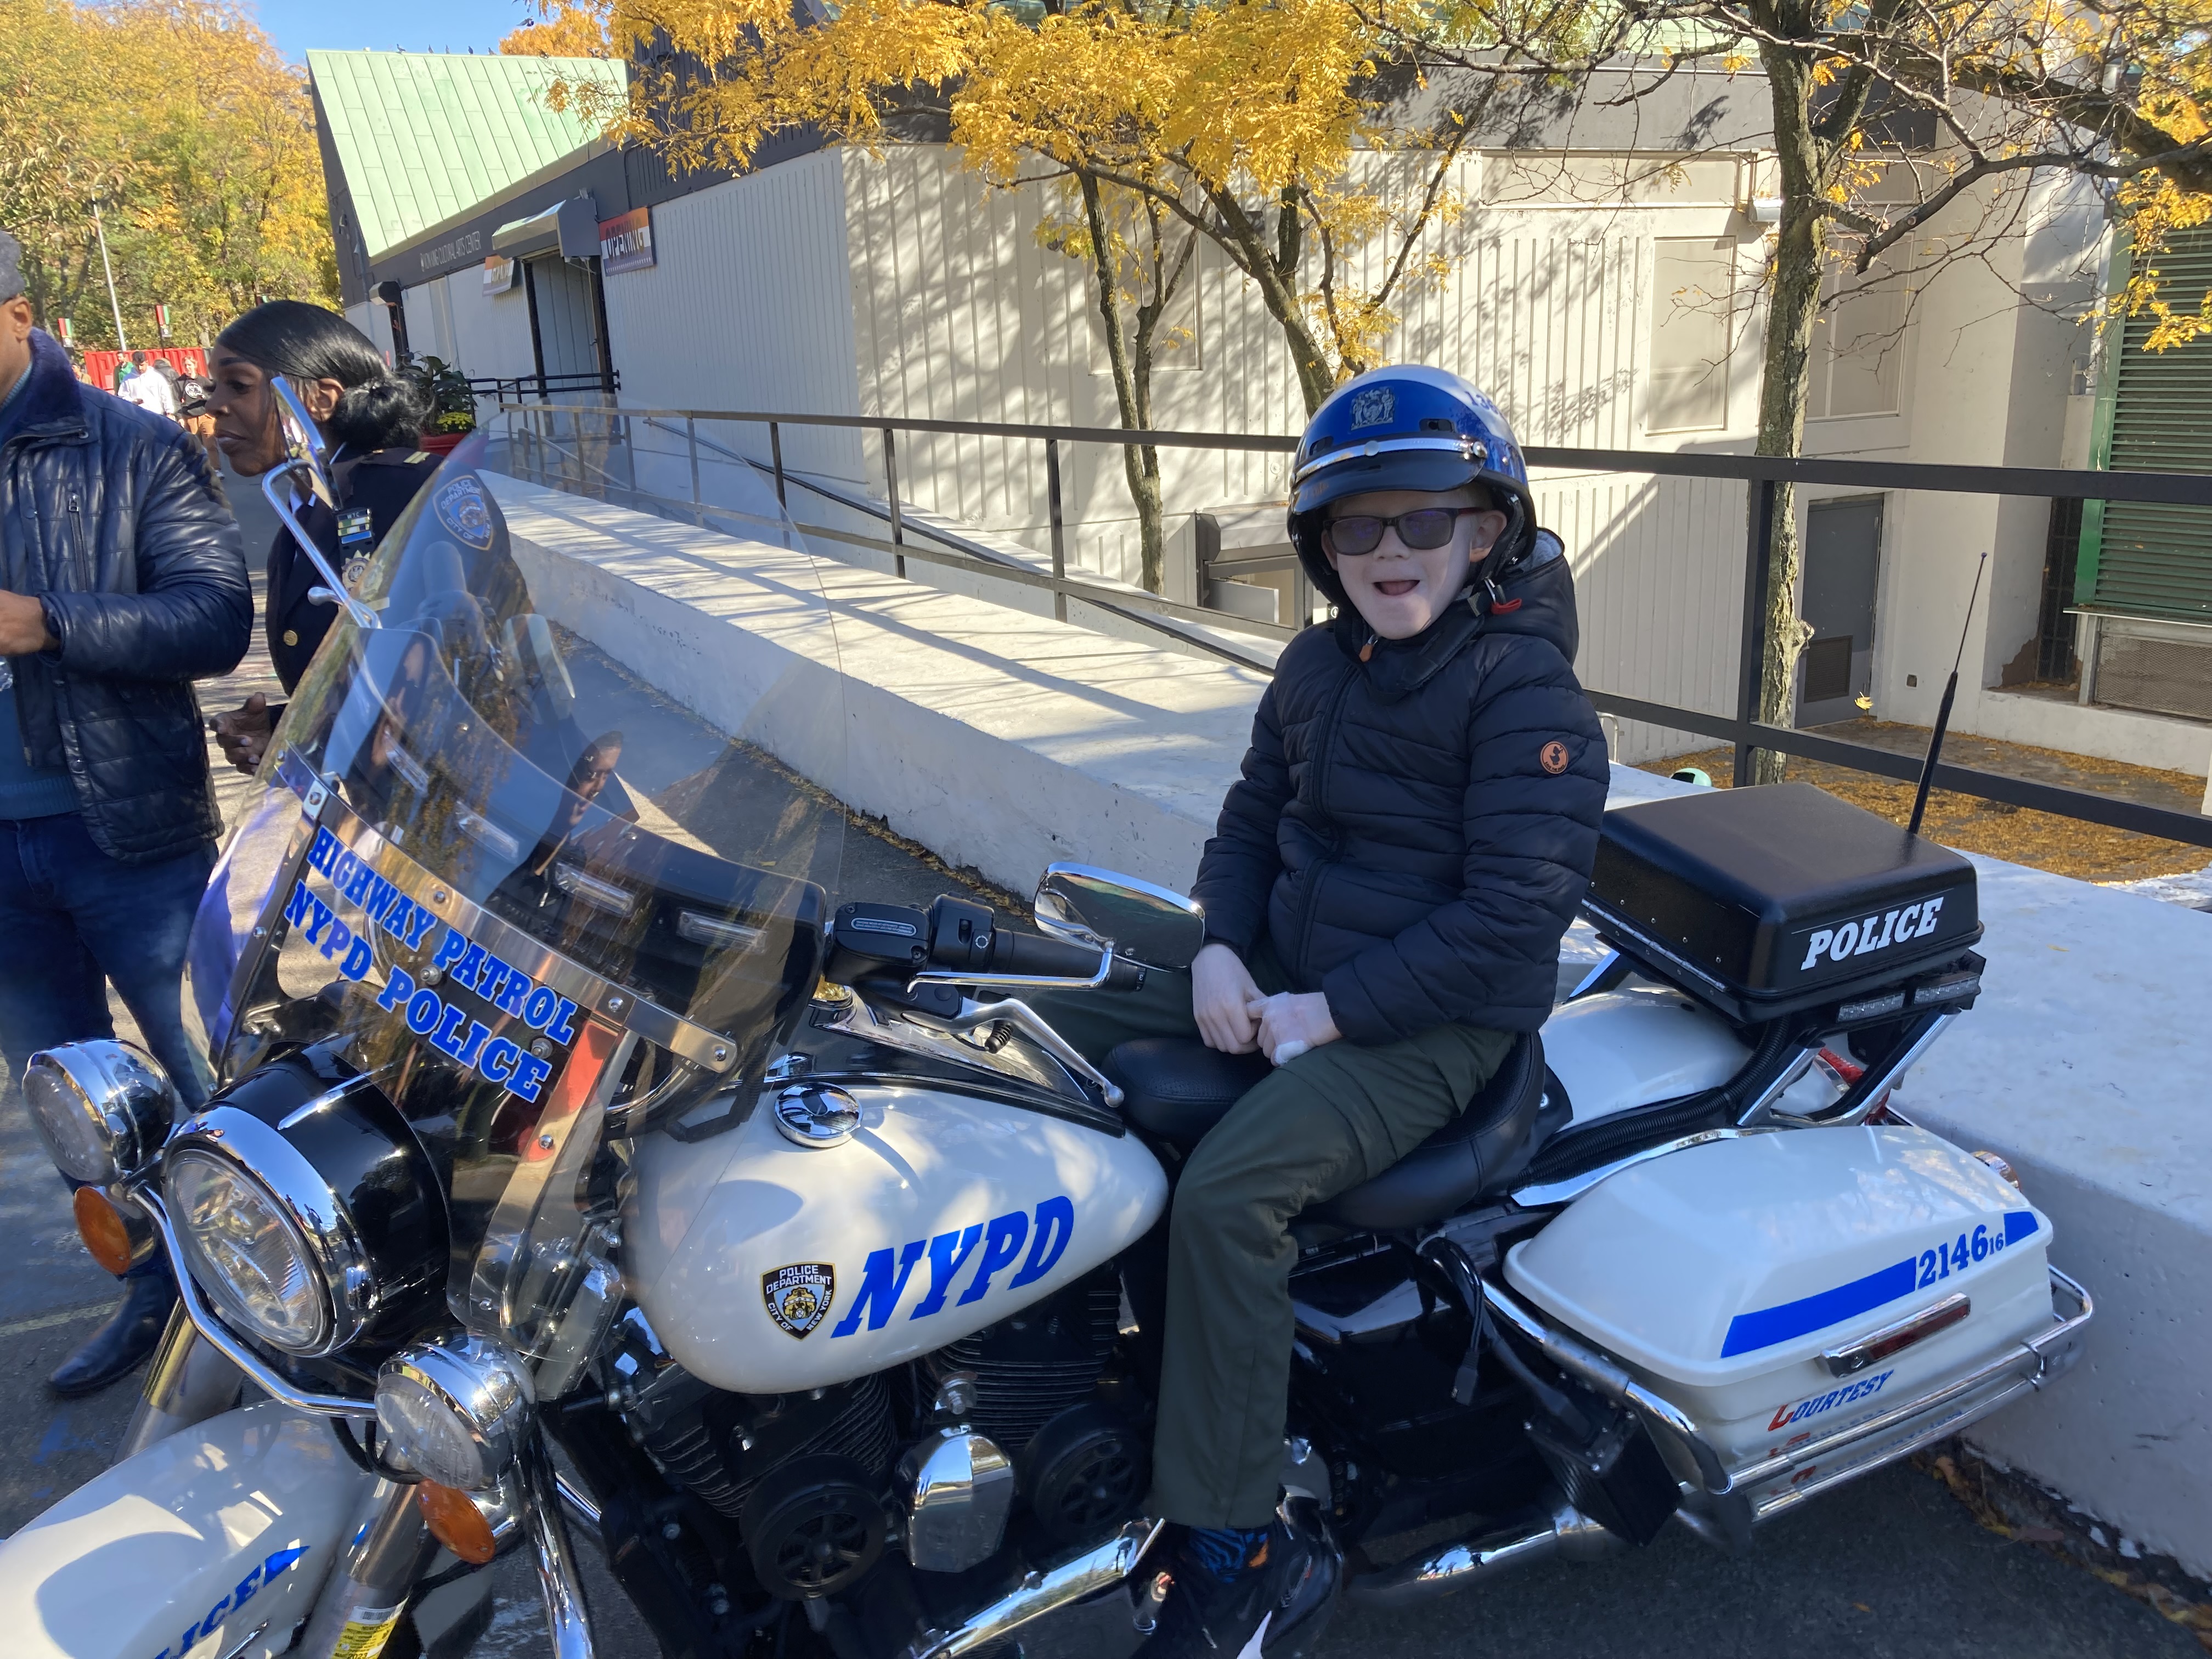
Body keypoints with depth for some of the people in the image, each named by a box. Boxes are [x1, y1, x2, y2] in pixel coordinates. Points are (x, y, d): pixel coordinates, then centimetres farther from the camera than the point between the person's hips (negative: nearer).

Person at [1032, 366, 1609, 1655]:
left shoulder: (1526, 687, -13)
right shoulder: (1320, 665, 11)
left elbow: (1513, 912, -19)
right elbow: (1253, 818, 18)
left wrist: (1335, 1010, -20)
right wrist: (1222, 950, -2)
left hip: (1435, 1021, -8)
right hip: (1284, 974, 9)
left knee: (1227, 1191, -31)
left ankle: (1238, 1548, -13)